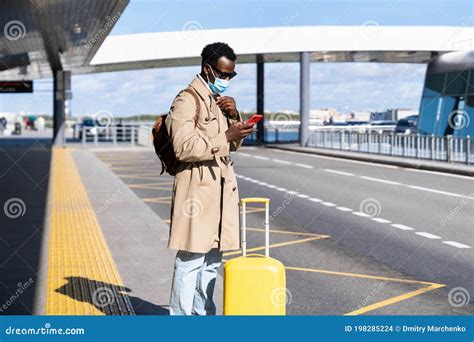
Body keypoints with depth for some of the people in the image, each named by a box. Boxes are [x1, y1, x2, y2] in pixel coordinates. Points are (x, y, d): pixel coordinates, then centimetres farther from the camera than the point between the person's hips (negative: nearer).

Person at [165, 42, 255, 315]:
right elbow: (183, 148, -19)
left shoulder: (220, 100, 16)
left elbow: (234, 145, 22)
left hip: (222, 188, 8)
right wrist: (226, 137, -21)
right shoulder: (186, 101, -10)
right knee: (191, 258, -6)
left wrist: (235, 117, 3)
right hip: (197, 188, -8)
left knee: (213, 257, 13)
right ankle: (181, 315, 3)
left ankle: (203, 312, 24)